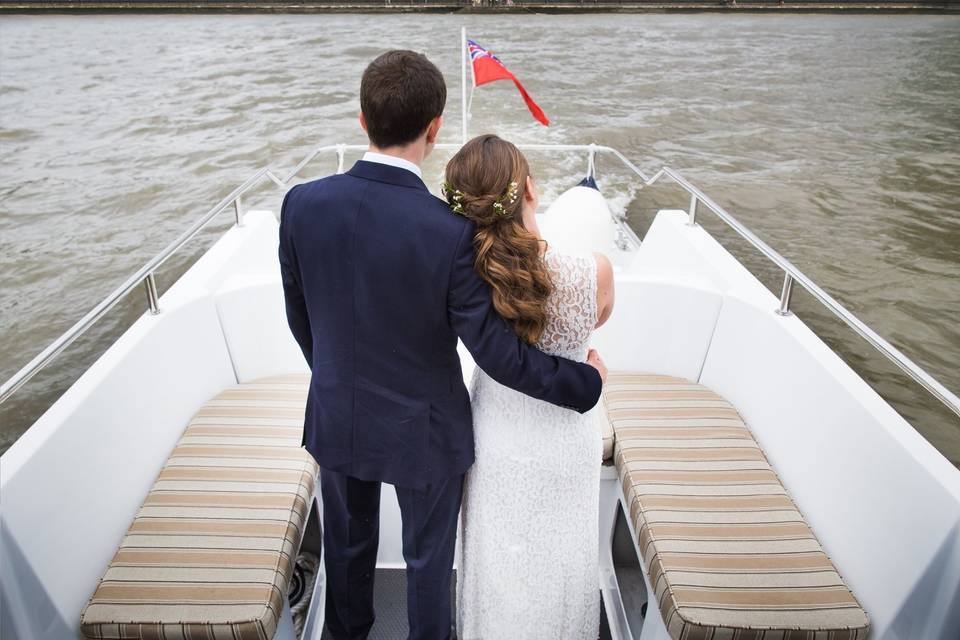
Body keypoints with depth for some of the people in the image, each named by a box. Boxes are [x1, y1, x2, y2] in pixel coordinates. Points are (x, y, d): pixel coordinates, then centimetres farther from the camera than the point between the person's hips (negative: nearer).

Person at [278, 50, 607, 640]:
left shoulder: (303, 204, -15)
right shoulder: (451, 231, -28)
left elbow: (298, 313, -1)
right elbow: (494, 351, -22)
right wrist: (585, 380, -7)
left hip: (337, 419, 4)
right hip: (422, 431, -4)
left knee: (348, 541, 29)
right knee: (429, 556, 23)